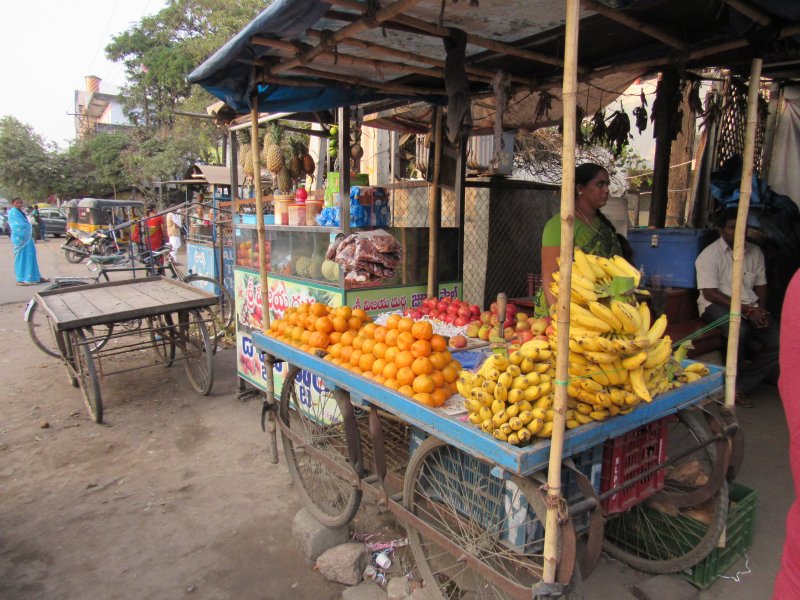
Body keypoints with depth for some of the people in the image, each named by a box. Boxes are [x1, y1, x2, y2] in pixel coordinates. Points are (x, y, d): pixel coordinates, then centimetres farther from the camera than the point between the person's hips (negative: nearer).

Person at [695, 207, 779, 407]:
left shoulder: (755, 252, 12)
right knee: (740, 330, -36)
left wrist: (761, 309, -5)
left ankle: (741, 386, -8)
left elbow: (760, 285, 16)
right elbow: (710, 293, -13)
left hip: (751, 307, 6)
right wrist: (747, 310, -17)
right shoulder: (710, 255, -7)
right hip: (717, 305, -6)